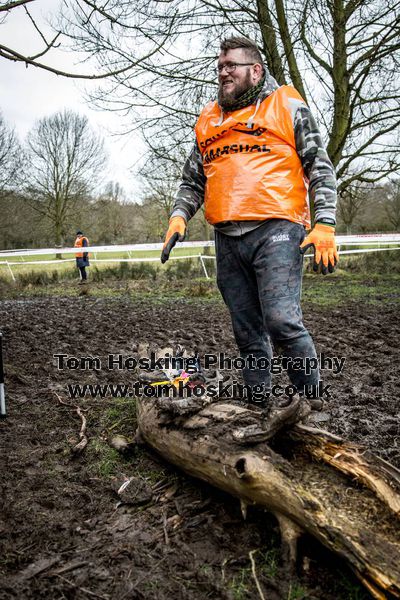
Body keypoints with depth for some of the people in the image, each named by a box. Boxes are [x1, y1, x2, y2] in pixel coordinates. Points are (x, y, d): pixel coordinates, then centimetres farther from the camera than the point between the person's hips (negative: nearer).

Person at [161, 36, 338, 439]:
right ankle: (262, 405, 16)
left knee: (282, 321, -17)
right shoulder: (207, 120, 22)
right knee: (247, 332, 5)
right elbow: (192, 180, 24)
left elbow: (320, 168, 4)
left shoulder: (287, 106, 9)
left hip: (275, 230, -4)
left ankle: (312, 397, 3)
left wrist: (325, 225, -7)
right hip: (228, 240, 5)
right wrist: (179, 216, 5)